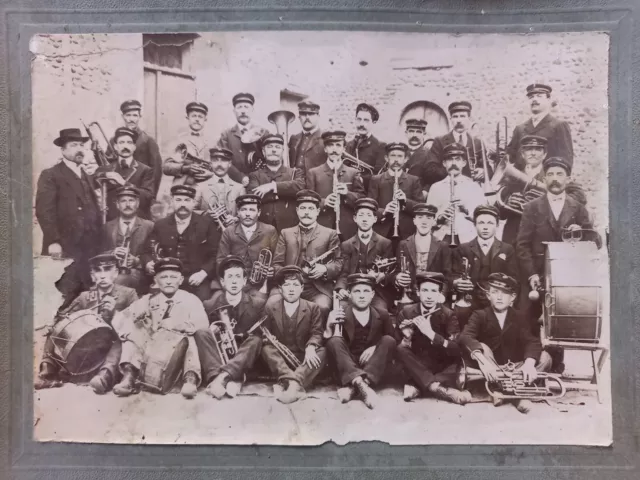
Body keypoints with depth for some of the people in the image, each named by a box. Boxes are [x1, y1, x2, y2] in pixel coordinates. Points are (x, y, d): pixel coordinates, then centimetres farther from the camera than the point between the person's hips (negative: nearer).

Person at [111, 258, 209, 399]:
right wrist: (130, 333, -16)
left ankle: (190, 378, -35)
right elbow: (121, 317, 3)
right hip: (152, 348, 4)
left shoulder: (191, 300, 5)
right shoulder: (149, 300, 13)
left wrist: (177, 324, -17)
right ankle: (130, 374, -24)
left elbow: (202, 325, -10)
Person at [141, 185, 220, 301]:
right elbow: (147, 252, 16)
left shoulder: (207, 224, 4)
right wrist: (149, 264, -6)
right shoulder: (160, 225, 12)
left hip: (196, 282, -2)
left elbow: (216, 254, 2)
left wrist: (203, 273, -11)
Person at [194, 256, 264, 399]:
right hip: (217, 356, 1)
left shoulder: (257, 305, 1)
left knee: (256, 340, -27)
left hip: (242, 361, -1)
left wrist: (241, 335, -20)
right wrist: (211, 331, -16)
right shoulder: (210, 305, 4)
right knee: (202, 333, -23)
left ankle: (223, 377, -43)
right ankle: (230, 380, -41)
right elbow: (202, 337, 6)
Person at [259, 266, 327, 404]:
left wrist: (310, 347, -30)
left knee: (322, 352, -30)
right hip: (280, 358, 1)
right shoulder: (270, 309, 4)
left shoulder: (313, 308, 1)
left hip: (304, 358, -1)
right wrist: (267, 338, -21)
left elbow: (316, 333, -8)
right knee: (266, 349, -29)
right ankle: (293, 382, -48)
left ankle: (285, 383, -49)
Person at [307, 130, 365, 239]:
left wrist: (347, 193, -14)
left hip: (347, 230, 1)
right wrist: (323, 202, -16)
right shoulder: (313, 173, 9)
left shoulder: (354, 173, 10)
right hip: (321, 228, -1)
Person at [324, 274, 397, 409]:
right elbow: (326, 342, -7)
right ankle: (361, 384, -45)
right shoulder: (339, 315, 0)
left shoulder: (382, 315, 6)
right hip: (346, 368, -1)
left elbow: (394, 341, 4)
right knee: (334, 341, -25)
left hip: (373, 369, 2)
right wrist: (329, 326, -26)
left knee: (388, 340, -21)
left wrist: (375, 348, -14)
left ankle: (354, 386, -35)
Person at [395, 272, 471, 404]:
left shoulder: (448, 315, -8)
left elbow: (457, 350, -22)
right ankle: (438, 388, -37)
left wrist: (430, 333, -32)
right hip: (416, 365, 1)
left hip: (441, 367, 0)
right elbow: (401, 346, -6)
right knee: (400, 349, -27)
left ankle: (418, 387, -33)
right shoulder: (406, 312, -5)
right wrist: (406, 337, -29)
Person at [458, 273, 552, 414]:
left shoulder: (519, 318, 2)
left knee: (544, 357, -16)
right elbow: (465, 337, -28)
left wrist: (529, 363, -36)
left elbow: (532, 342, -13)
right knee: (482, 348, -31)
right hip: (490, 369, -2)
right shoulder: (479, 315, -8)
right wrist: (483, 361, -46)